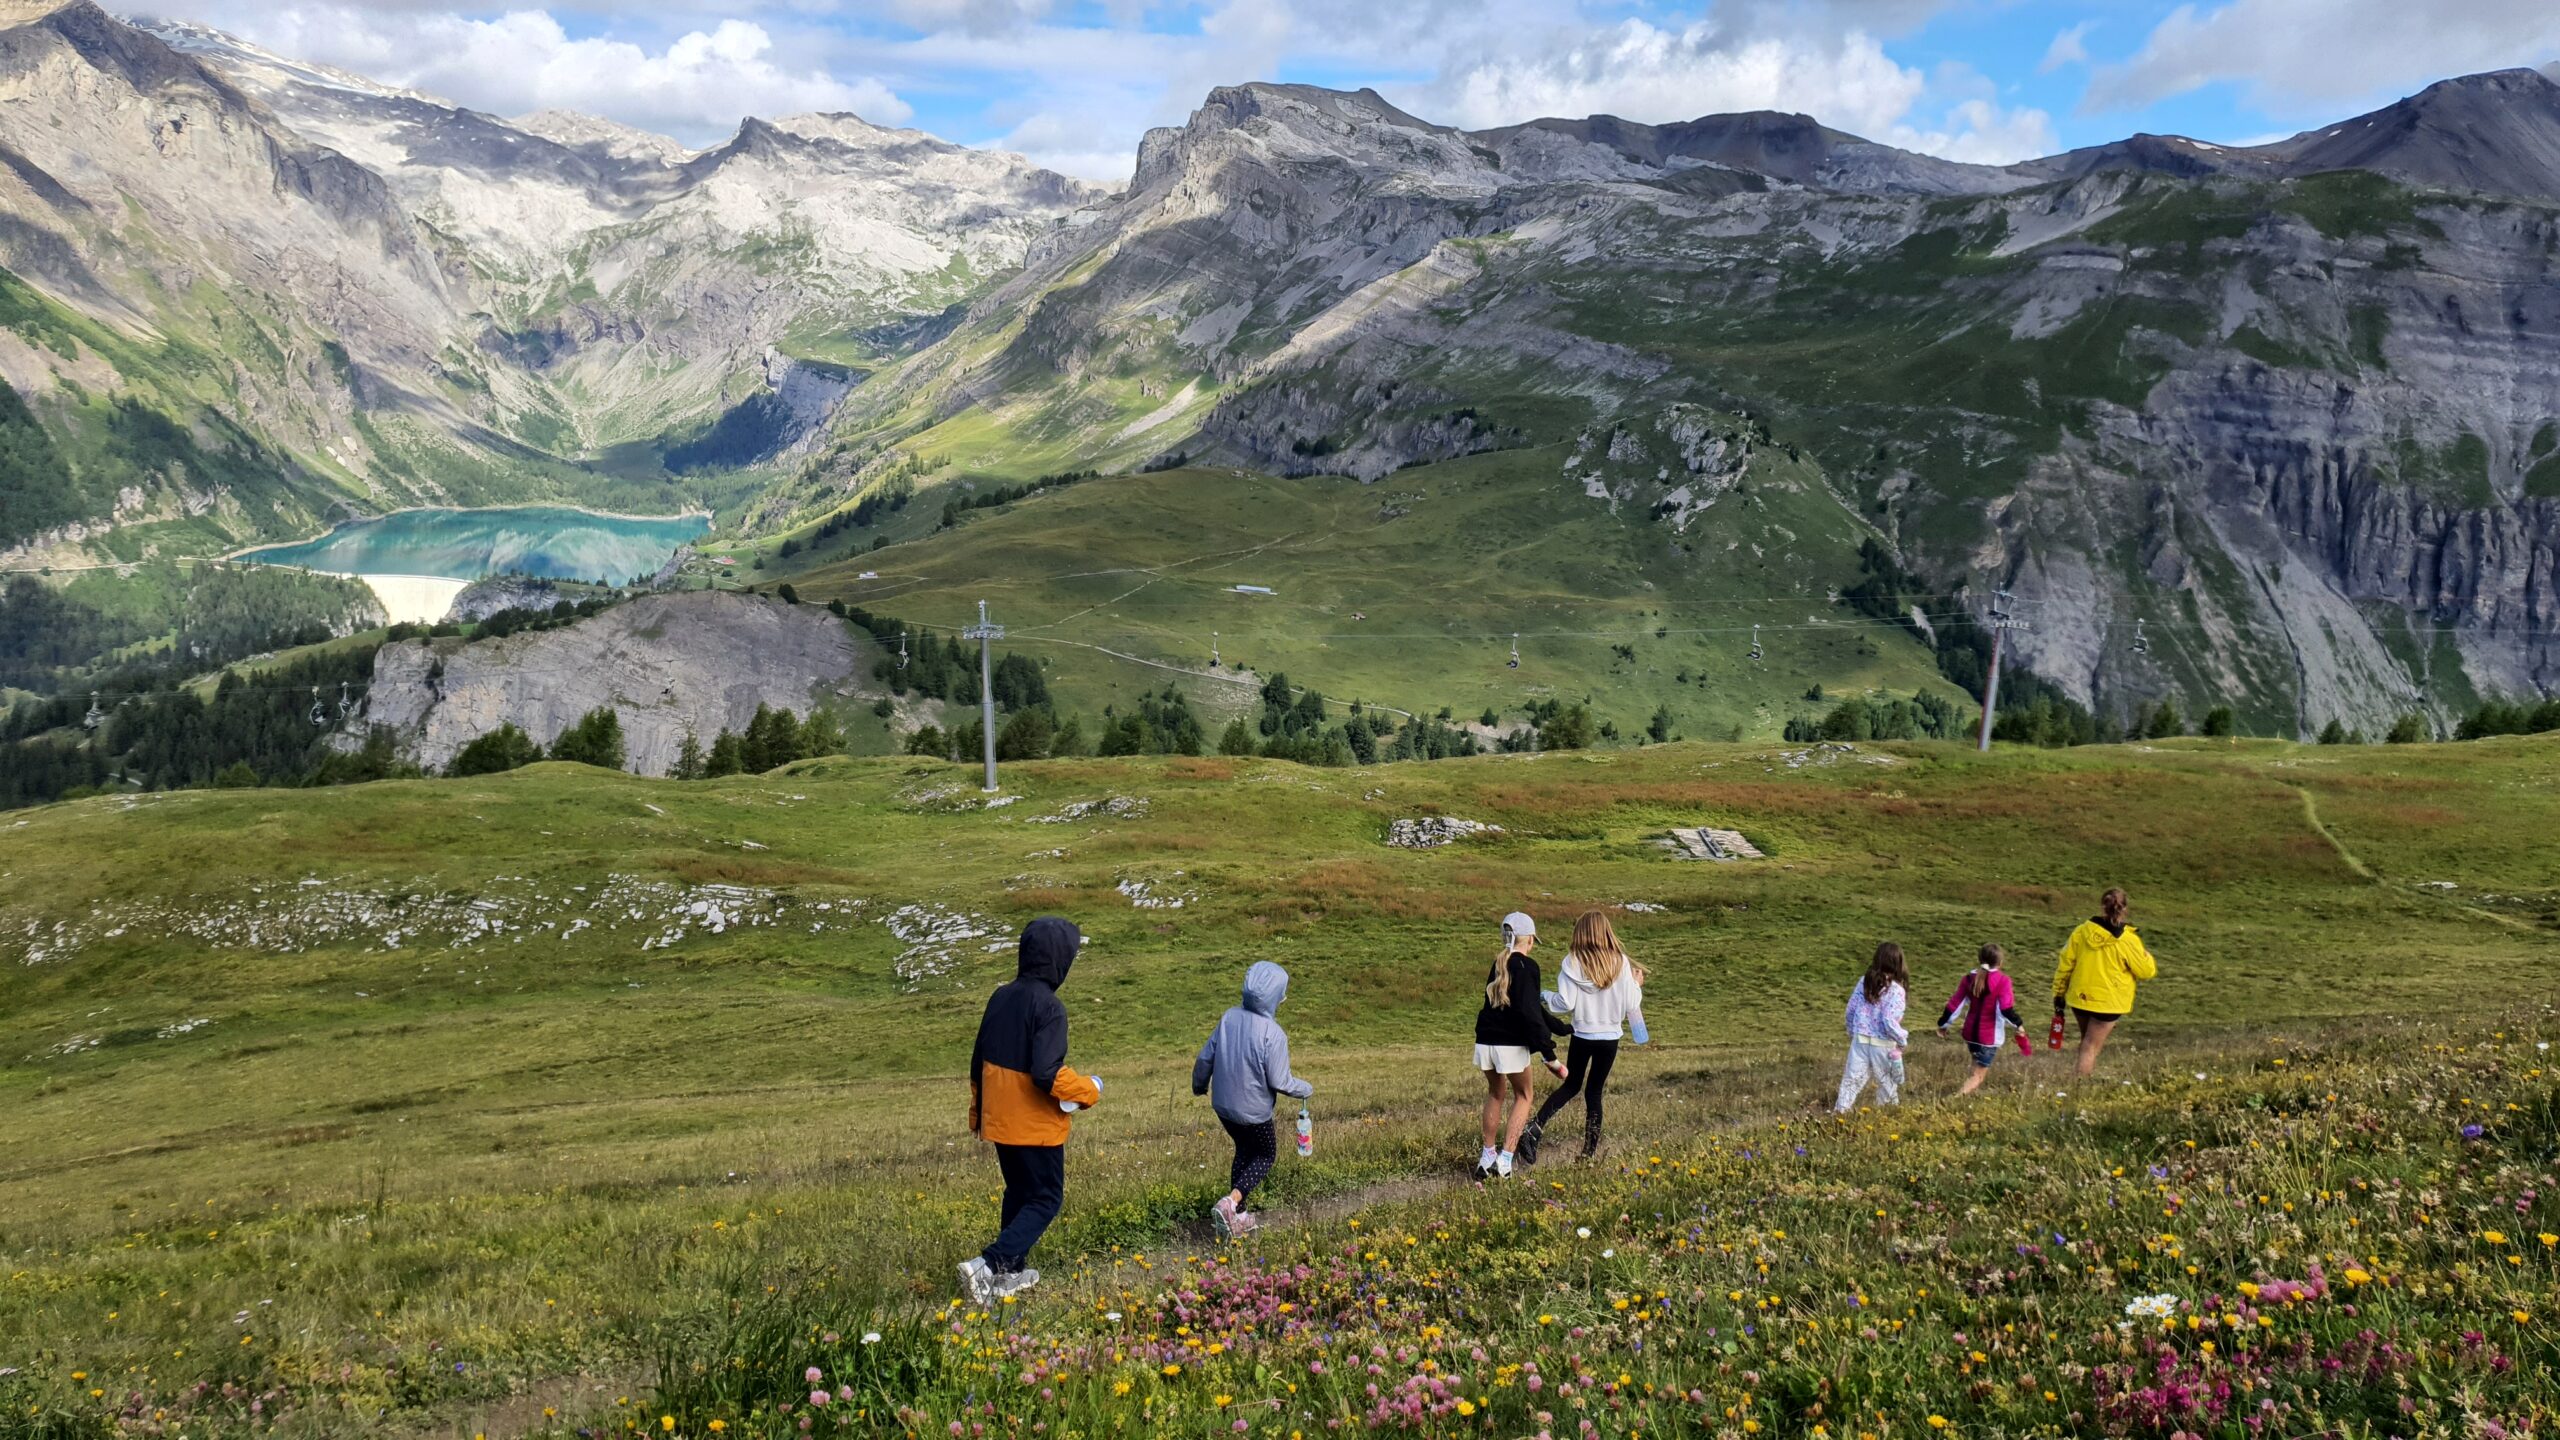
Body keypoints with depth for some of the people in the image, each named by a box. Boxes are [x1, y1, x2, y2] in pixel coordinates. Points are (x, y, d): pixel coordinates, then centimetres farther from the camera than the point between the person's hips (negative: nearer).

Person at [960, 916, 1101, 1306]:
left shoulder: (1000, 997, 3)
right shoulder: (1049, 1007, -21)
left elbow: (979, 1061, 11)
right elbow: (1046, 1074, -27)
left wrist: (977, 1112, 24)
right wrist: (1088, 1090, -9)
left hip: (998, 1121, 7)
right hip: (1036, 1126, -7)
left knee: (1018, 1193, 23)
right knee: (1045, 1200, 4)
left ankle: (1011, 1272, 30)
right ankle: (987, 1266, -10)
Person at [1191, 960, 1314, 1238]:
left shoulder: (1229, 1017, -9)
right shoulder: (1273, 1034, -26)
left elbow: (1205, 1058, 0)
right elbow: (1280, 1082, -20)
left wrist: (1199, 1085, 20)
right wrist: (1306, 1089, 0)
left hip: (1222, 1104, 5)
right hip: (1253, 1111, -5)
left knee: (1245, 1151, 26)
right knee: (1266, 1155, 19)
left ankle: (1238, 1216, 33)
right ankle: (1231, 1202, -2)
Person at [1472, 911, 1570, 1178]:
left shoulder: (1498, 964, 13)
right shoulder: (1526, 966, -10)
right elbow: (1529, 1012, -18)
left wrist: (1563, 1028, 27)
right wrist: (1547, 1052, -16)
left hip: (1486, 1042, 6)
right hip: (1511, 1045, -6)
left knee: (1495, 1094, 24)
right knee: (1522, 1096, 13)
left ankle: (1488, 1156, 24)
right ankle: (1504, 1160, 4)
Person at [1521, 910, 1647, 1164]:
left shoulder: (1573, 962, -10)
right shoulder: (1620, 963, -7)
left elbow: (1566, 1003, -11)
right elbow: (1630, 1005, -5)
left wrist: (1545, 996, 8)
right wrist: (1636, 984, 14)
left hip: (1582, 1035, 0)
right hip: (1610, 1036, 0)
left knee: (1571, 1085, 16)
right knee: (1595, 1091, 12)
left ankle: (1534, 1129, -1)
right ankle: (1590, 1151, 13)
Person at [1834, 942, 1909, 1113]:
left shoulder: (1864, 981, 0)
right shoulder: (1895, 989, -15)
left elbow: (1851, 1010, 6)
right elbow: (1889, 1021, -19)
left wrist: (1852, 1032, 21)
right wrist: (1903, 1039, -2)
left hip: (1860, 1040, 4)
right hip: (1883, 1044, -4)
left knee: (1852, 1078, 7)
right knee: (1888, 1083, 15)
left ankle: (1841, 1110, 4)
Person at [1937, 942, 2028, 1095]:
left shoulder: (1969, 978, 2)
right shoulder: (2002, 980, -12)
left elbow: (1954, 1003, 4)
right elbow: (2006, 1008, -19)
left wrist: (1943, 1024, 15)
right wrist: (2018, 1024, -5)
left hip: (1970, 1032, 5)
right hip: (1990, 1035, -5)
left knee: (1978, 1066, 28)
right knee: (1978, 1076, -3)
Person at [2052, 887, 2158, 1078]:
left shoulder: (2082, 932, -6)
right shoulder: (2129, 941, -15)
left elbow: (2064, 965, -1)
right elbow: (2147, 971, -5)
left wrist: (2059, 993, 10)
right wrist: (2145, 954, 14)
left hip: (2079, 998, 4)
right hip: (2109, 1003, -3)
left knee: (2087, 1041, 23)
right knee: (2091, 1047, 4)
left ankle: (2082, 1078, 28)